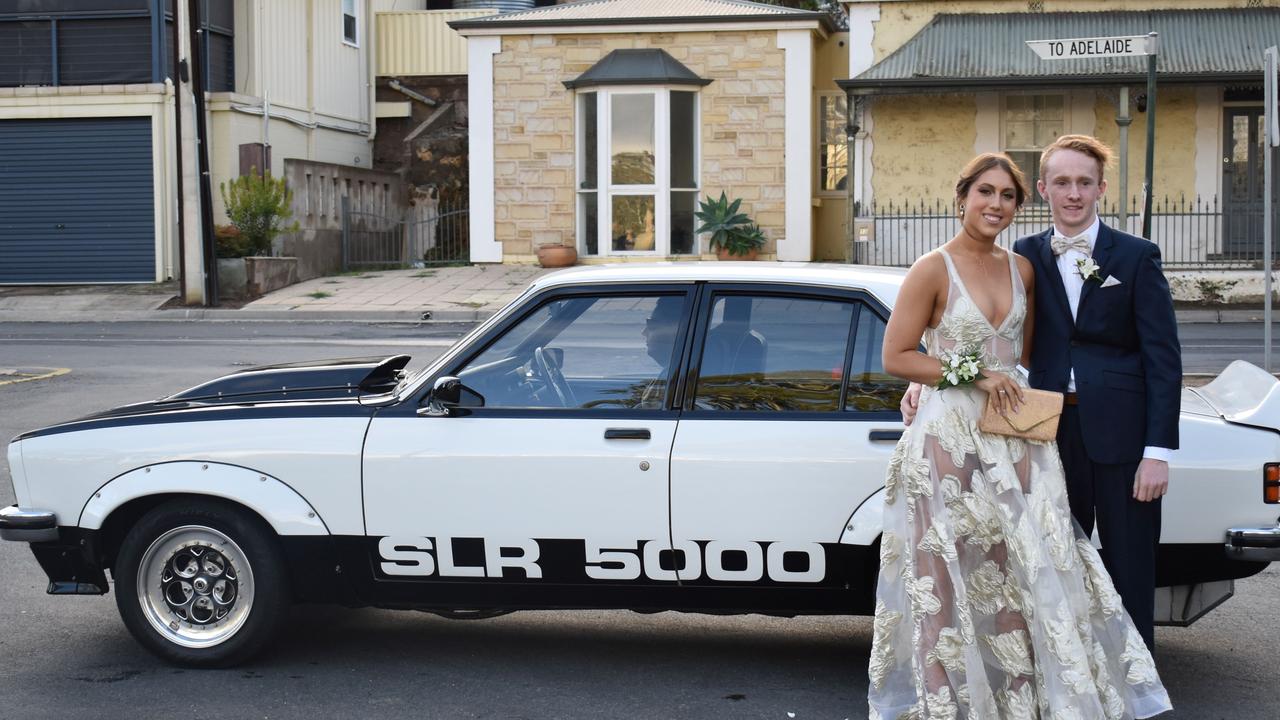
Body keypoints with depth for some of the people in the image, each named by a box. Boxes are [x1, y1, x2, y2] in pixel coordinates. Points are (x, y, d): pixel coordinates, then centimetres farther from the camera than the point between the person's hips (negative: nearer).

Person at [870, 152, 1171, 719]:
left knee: (1027, 572, 2)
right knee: (955, 579, 1)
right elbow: (896, 357, -9)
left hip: (1014, 442, 5)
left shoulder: (1022, 270, 10)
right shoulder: (933, 270, -7)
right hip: (949, 440, -5)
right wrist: (974, 375, -14)